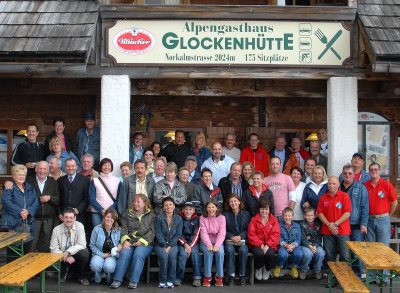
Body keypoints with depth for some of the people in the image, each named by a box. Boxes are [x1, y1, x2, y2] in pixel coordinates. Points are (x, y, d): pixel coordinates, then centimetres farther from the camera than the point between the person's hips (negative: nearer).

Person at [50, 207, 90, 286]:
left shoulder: (79, 226, -13)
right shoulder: (56, 229, -10)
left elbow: (82, 244, -18)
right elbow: (54, 249, -11)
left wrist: (68, 251, -32)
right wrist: (65, 257, -27)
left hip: (75, 254, -1)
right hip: (62, 256, 1)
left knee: (84, 254, -33)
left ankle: (80, 276, -3)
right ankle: (64, 274, 10)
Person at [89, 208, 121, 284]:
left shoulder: (118, 230, 1)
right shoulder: (97, 229, -2)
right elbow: (92, 245, 0)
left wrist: (120, 245, -16)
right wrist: (102, 254, -9)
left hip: (112, 255, 0)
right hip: (99, 254, 0)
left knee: (109, 266, -34)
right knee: (95, 265, -34)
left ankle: (110, 277, 5)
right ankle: (97, 277, 4)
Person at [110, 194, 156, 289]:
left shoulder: (151, 215, 10)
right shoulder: (127, 214, 18)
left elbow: (152, 232, 0)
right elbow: (123, 228, 7)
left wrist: (142, 241, -13)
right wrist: (125, 240, -11)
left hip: (145, 243, -2)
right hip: (129, 242, 2)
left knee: (138, 254, -32)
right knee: (124, 253, -29)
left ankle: (133, 281, -25)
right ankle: (117, 280, -24)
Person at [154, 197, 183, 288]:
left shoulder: (179, 219, 4)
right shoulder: (159, 218, -1)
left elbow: (178, 234, 0)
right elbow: (158, 233, -6)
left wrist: (170, 246, -12)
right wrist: (165, 245, -16)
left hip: (172, 244, 1)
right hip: (160, 244, -1)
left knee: (172, 256, -30)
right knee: (164, 256, -30)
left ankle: (170, 281, -17)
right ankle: (162, 281, -16)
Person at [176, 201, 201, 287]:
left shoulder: (196, 219, 2)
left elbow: (196, 234, -4)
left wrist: (190, 246, -17)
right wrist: (185, 245, -18)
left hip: (193, 242, 1)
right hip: (182, 242, -1)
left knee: (194, 251, -28)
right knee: (183, 253, -29)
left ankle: (197, 278, -27)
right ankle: (179, 278, -21)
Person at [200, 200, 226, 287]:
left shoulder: (221, 218, 2)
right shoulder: (202, 218, 1)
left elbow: (222, 233, -8)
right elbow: (203, 233, -9)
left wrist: (216, 245, -23)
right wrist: (209, 245, -24)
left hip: (218, 242, 1)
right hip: (205, 242, 0)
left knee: (220, 252, -29)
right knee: (208, 252, -30)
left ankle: (219, 277, -15)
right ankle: (207, 277, -19)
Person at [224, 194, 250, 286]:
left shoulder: (246, 214, 11)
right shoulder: (225, 215, 11)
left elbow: (248, 229, 4)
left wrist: (240, 236, -12)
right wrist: (231, 237, -14)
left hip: (242, 240, 0)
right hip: (229, 240, 0)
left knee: (243, 250, -32)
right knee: (230, 250, -33)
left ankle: (242, 275, -19)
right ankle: (231, 276, -25)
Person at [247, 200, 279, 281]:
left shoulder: (274, 220, 10)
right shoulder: (254, 220, 8)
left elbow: (276, 235, 1)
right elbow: (251, 235, 0)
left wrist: (268, 245, -15)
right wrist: (260, 244, -14)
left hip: (269, 245, 1)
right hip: (257, 244, 0)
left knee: (270, 254, -33)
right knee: (259, 253, -34)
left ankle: (267, 270, 2)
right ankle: (258, 269, 0)